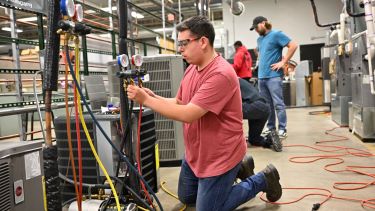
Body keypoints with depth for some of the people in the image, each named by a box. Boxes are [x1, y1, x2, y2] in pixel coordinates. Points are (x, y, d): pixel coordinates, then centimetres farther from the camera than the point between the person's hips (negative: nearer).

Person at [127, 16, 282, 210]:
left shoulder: (221, 74, -29)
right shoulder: (191, 69, 1)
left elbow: (188, 114, -32)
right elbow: (179, 103, 8)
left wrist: (146, 100, -26)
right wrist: (153, 96, -10)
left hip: (219, 157, -9)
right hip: (195, 154, 9)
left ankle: (263, 180, 18)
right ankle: (236, 170, 33)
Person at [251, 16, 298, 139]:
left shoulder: (276, 34, -5)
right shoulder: (259, 39, 17)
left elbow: (293, 46, -11)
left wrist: (283, 62, -12)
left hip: (274, 76, -7)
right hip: (261, 76, 8)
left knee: (278, 104, -6)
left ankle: (282, 129, -1)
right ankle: (270, 128, 18)